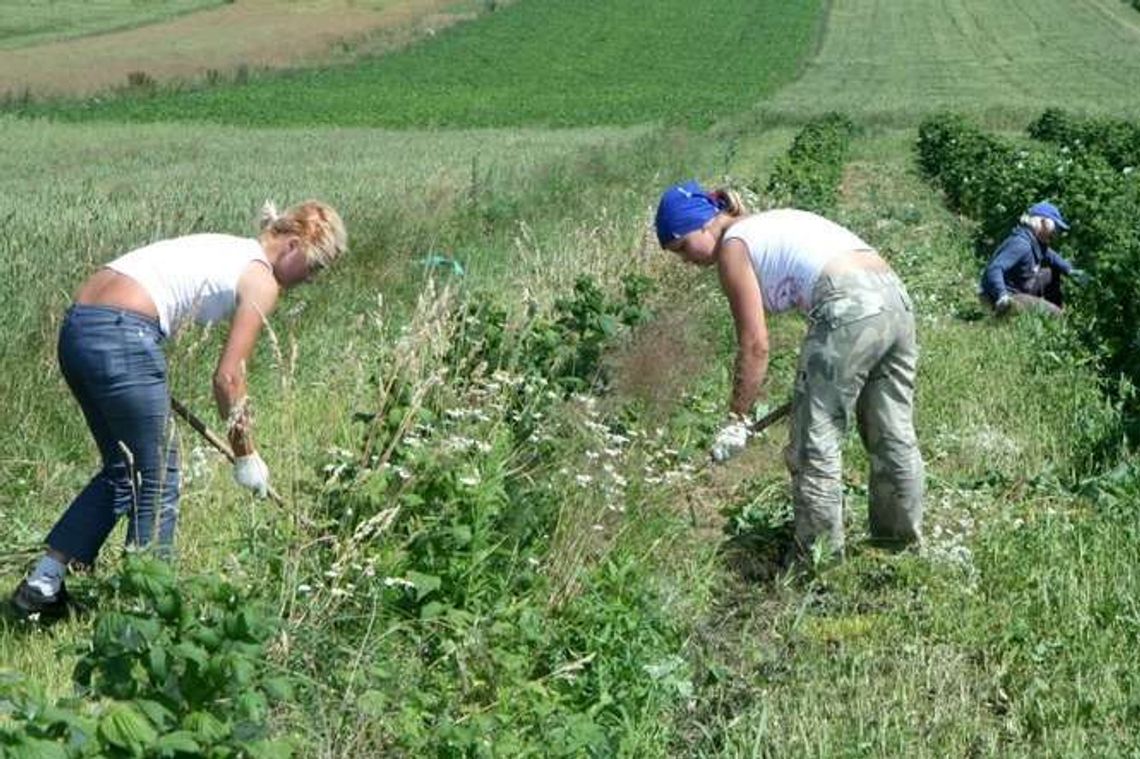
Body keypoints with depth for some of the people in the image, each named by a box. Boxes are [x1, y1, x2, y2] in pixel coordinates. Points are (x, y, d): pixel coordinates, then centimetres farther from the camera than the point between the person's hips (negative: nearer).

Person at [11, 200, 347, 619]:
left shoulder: (228, 248, 24)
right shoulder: (261, 280, -1)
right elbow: (227, 378, -3)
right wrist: (246, 455, 8)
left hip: (76, 327, 9)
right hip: (121, 337, -9)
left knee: (122, 472, 21)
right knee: (158, 483, 6)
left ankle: (42, 582, 22)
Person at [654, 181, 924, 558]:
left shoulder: (733, 246, 3)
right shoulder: (772, 222, 26)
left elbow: (755, 346, -1)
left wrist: (736, 421, 5)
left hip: (850, 310, -9)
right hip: (894, 297, 9)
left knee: (815, 445, 2)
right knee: (893, 434, 20)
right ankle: (903, 538, 32)